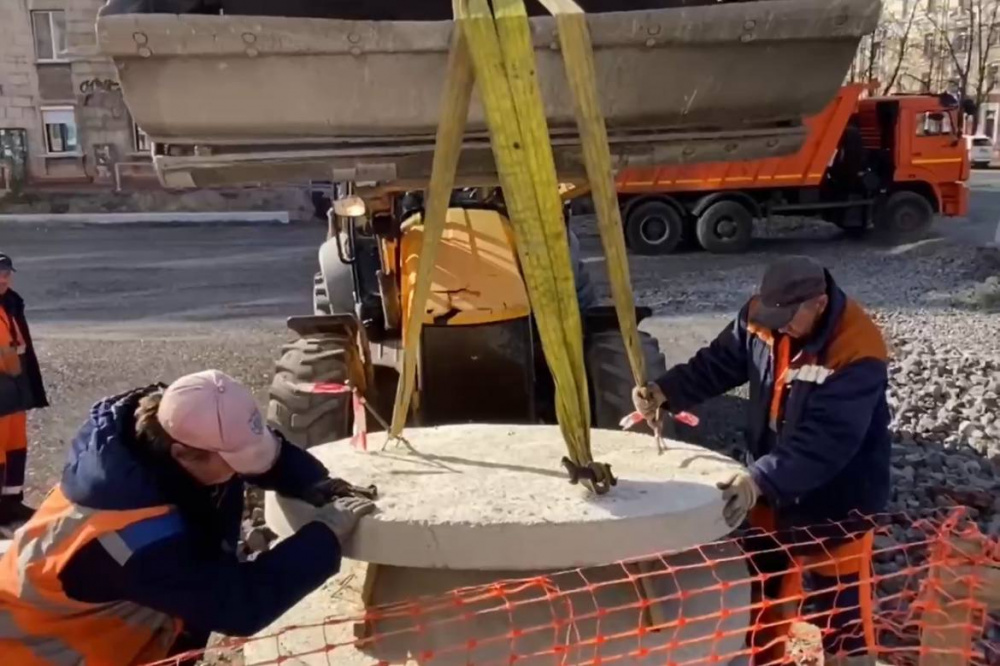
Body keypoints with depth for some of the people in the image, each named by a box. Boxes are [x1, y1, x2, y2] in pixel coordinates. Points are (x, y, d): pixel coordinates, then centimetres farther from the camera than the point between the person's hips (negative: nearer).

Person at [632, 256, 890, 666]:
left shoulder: (857, 352, -29)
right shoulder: (762, 316, -11)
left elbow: (826, 440, -35)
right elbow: (717, 363, -4)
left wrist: (760, 480, -43)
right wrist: (665, 392, -21)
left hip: (836, 500, -6)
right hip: (772, 487, 7)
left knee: (838, 600, 9)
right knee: (763, 585, 24)